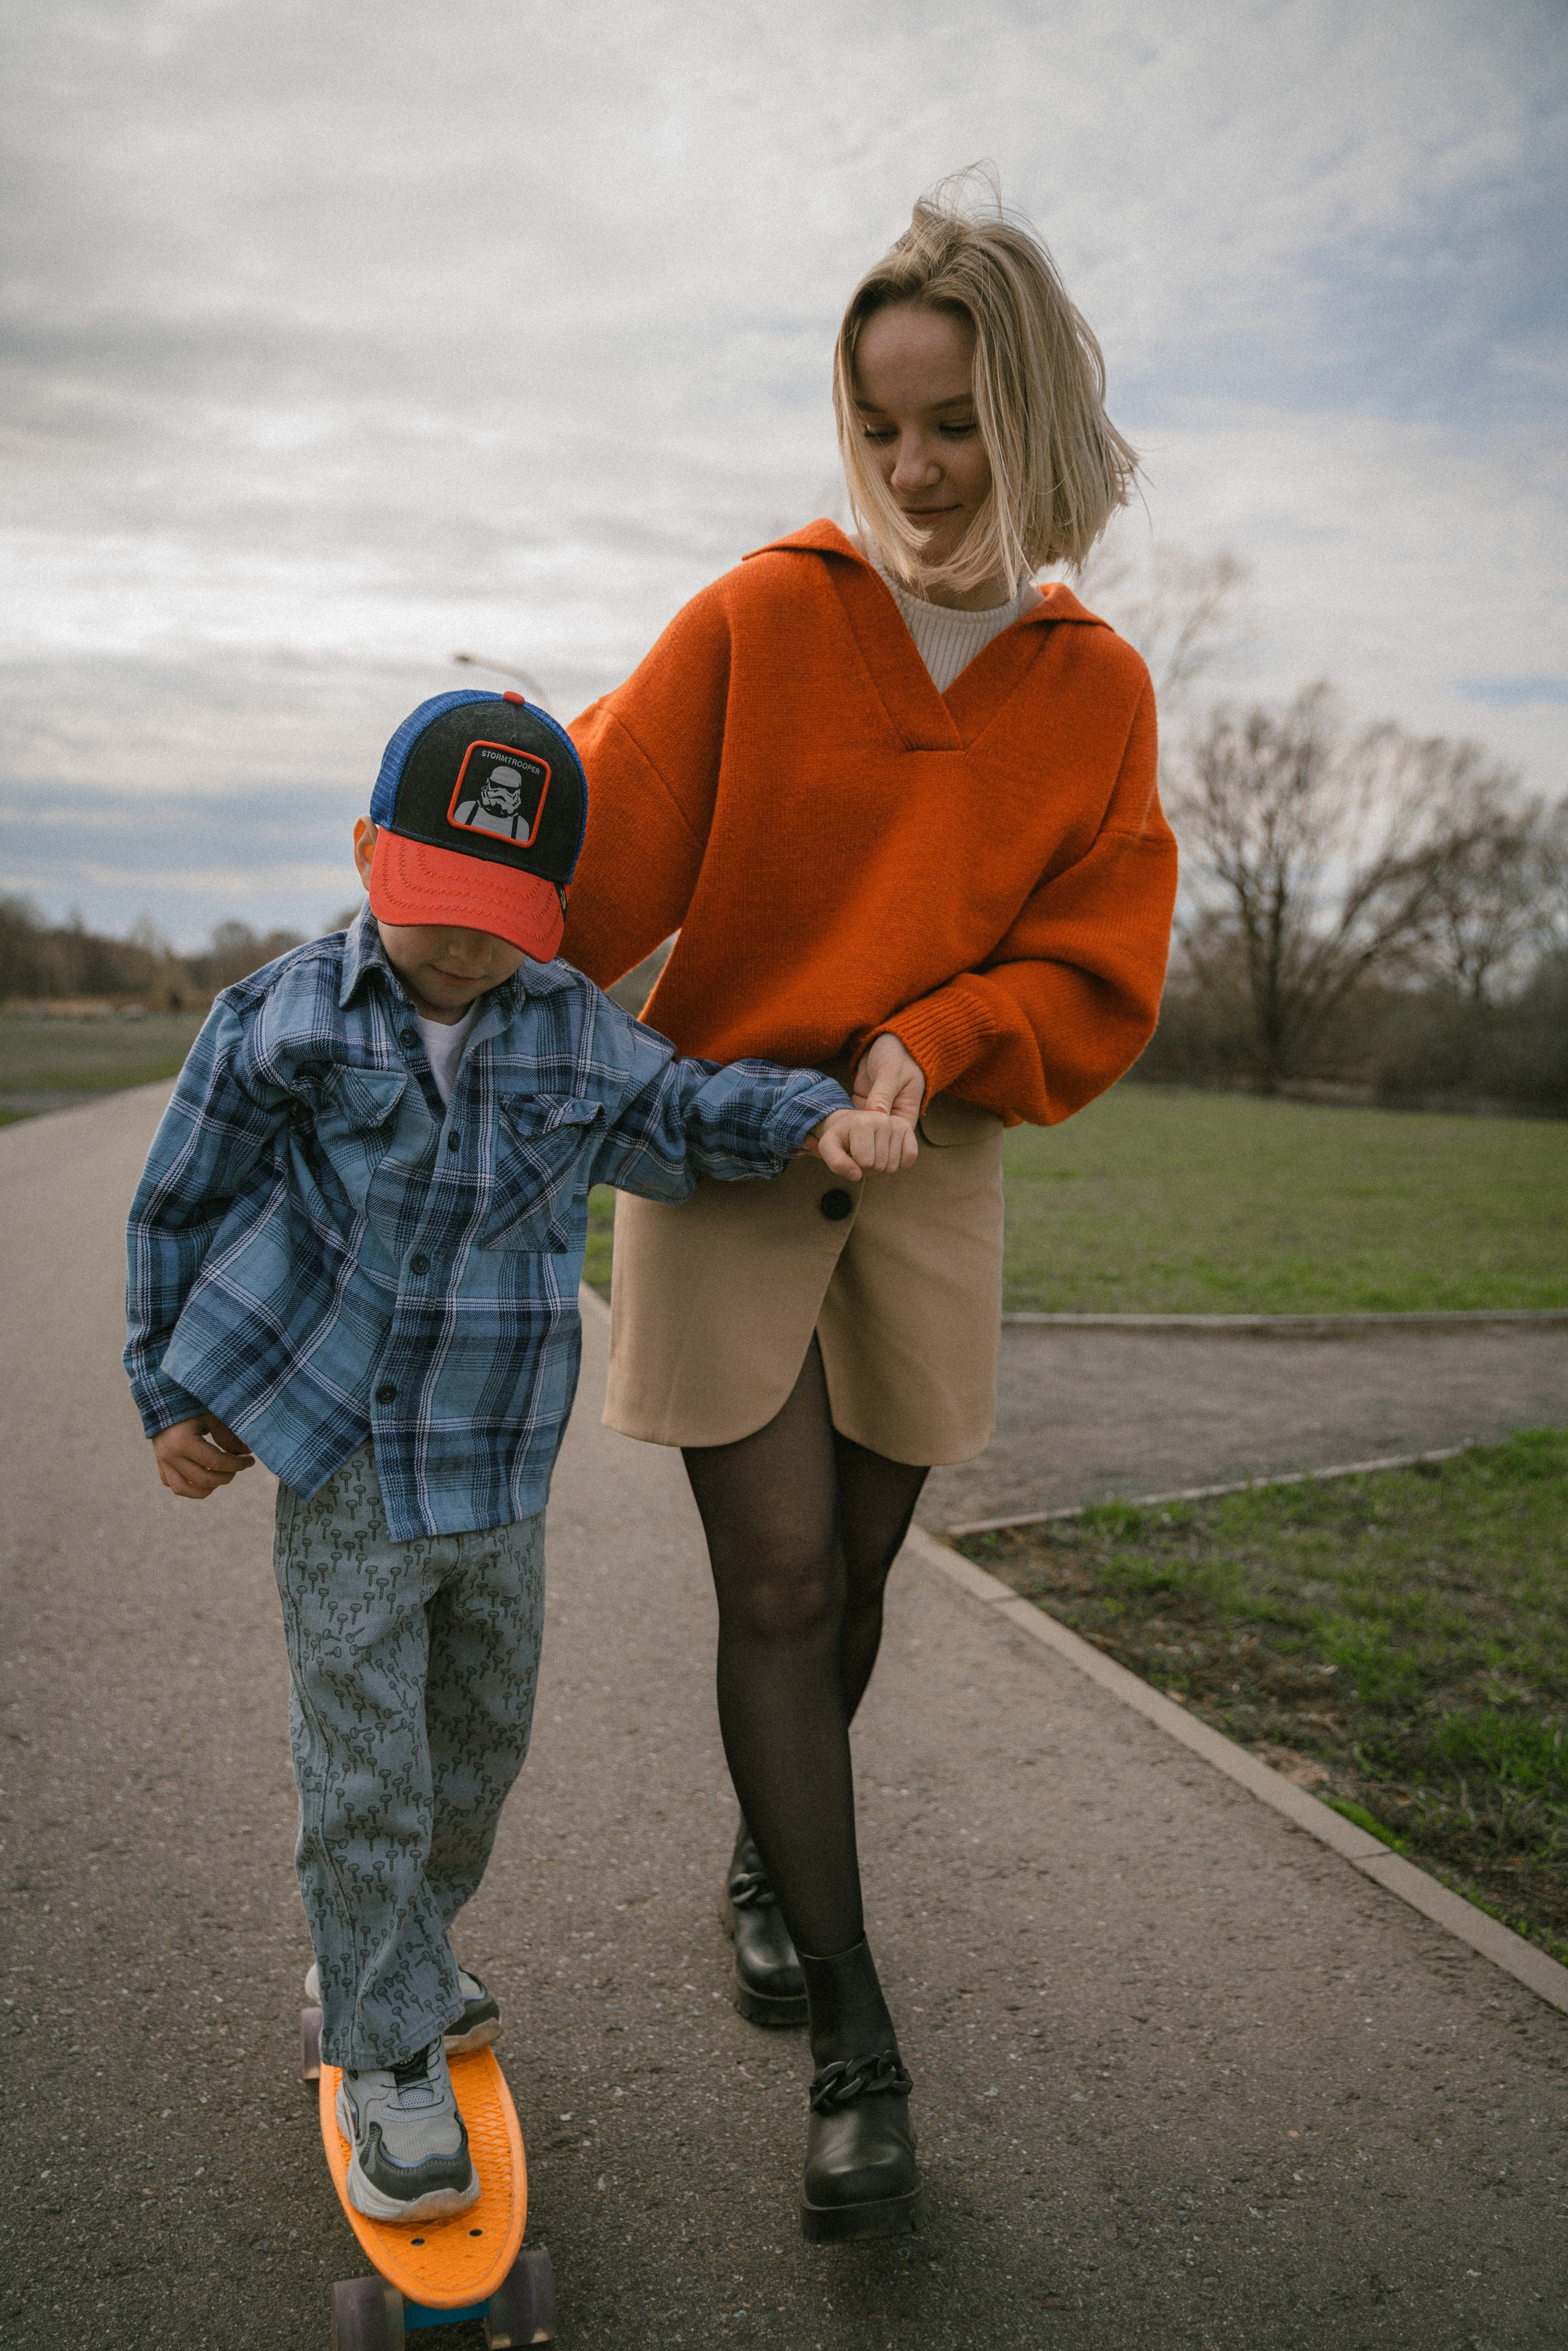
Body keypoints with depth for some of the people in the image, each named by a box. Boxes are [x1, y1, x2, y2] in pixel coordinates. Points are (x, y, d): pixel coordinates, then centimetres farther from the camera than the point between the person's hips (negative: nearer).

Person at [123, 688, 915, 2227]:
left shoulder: (572, 1031, -1)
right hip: (346, 1478, -4)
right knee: (365, 1778, 0)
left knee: (480, 1749, 19)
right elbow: (180, 1206, -1)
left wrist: (820, 1119, -9)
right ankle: (386, 2062, 20)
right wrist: (172, 1398, 1)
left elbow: (686, 1110, 11)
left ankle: (388, 1960, 45)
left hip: (503, 1480, 5)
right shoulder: (285, 1021, -10)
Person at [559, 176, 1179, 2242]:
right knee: (779, 1579, -5)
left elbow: (1099, 972, 2)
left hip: (928, 1163, 3)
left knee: (855, 1566, 11)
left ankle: (772, 1860, 39)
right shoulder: (760, 621, -4)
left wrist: (934, 1041, -15)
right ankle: (858, 2047, 6)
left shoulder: (1099, 690, 3)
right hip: (720, 1146, -2)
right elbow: (598, 862, -5)